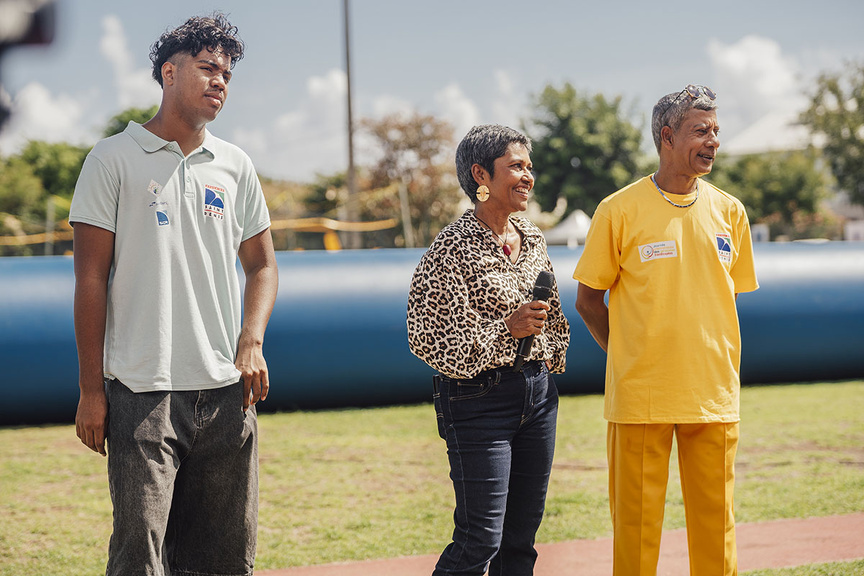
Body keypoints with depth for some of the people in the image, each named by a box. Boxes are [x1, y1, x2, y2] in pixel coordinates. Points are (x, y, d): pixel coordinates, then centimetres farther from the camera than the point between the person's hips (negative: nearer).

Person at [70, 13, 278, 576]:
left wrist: (252, 343, 1)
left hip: (225, 389, 4)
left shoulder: (235, 166, 14)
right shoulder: (114, 159, 2)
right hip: (141, 389, -4)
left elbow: (261, 265, 20)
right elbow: (91, 277, -1)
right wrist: (91, 389, -6)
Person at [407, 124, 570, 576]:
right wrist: (507, 327, -20)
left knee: (521, 536, 9)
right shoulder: (453, 248, -12)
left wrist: (550, 355, 13)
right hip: (481, 399, -7)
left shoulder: (531, 238, 10)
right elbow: (428, 339, -16)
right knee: (481, 539, -10)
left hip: (537, 391, 7)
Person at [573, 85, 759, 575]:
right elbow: (589, 300, 3)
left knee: (716, 520, 7)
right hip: (640, 397, -3)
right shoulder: (619, 211, -4)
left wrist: (715, 363, 10)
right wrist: (631, 354, 3)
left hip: (714, 395, 3)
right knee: (636, 524, 2)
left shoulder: (729, 212, 7)